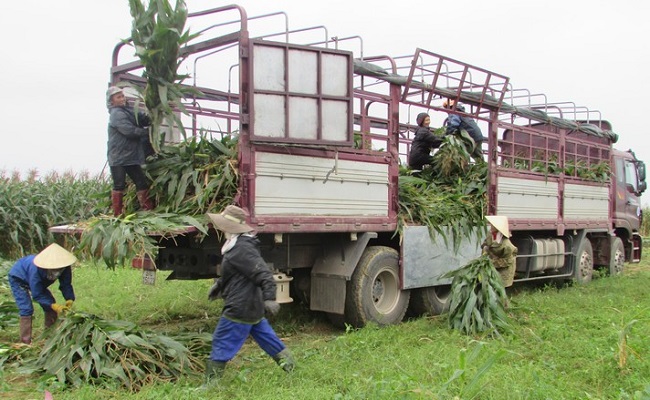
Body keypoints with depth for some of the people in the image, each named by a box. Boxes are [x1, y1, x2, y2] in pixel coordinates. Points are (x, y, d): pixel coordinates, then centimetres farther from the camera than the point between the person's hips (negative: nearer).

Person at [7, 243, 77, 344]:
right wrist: (54, 306, -44)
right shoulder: (36, 269, -45)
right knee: (26, 309, -18)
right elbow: (37, 295, -36)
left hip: (40, 281, 6)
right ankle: (26, 342, -12)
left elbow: (66, 285, -19)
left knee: (50, 304, 1)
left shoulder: (64, 268, -31)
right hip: (18, 278, -6)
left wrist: (69, 299, -36)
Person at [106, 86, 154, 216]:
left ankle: (148, 211, 10)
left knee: (142, 183, 7)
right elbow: (130, 131, -21)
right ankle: (117, 214, 2)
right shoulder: (117, 114, -12)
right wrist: (147, 132, -10)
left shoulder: (128, 110, 14)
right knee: (119, 186, -4)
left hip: (131, 156, 8)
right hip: (119, 157, -8)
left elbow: (144, 120, 7)